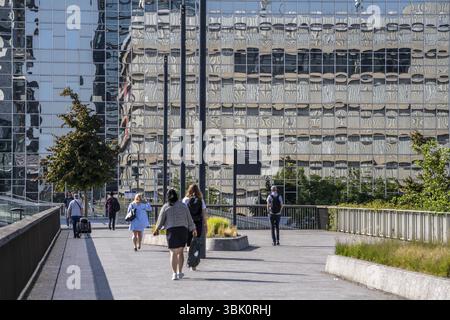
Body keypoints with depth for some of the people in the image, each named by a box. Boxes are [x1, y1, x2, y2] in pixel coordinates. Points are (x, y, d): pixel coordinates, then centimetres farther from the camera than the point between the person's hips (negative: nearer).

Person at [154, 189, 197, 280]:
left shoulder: (165, 207, -1)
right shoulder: (183, 205, 4)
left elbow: (161, 219, 5)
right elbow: (189, 218, 7)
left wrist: (157, 229, 22)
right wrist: (193, 229, 18)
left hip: (171, 230, -2)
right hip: (183, 230, 2)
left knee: (173, 252, -1)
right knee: (180, 251, 14)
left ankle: (175, 274, -10)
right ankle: (180, 272, 12)